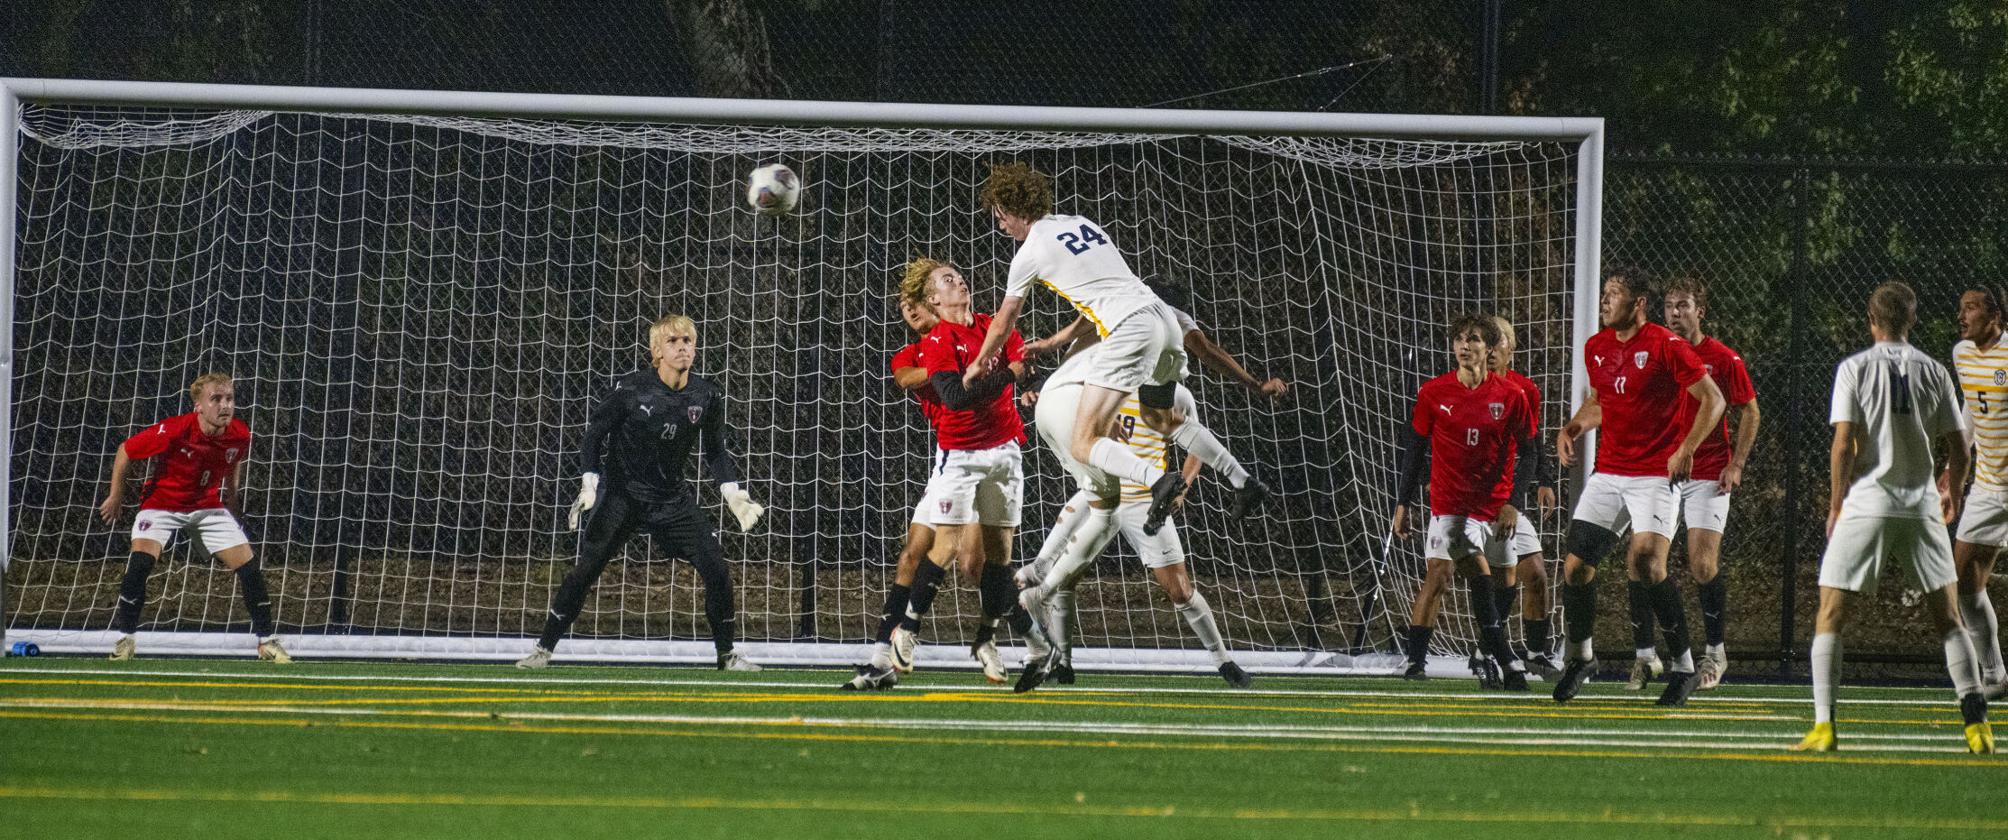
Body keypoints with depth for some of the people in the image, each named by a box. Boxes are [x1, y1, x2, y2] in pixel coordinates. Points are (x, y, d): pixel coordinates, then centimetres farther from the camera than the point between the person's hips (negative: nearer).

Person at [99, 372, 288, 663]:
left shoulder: (240, 435, -15)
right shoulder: (173, 431, -28)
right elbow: (126, 451, -12)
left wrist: (231, 506, 17)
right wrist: (115, 495, -4)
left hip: (208, 508, 3)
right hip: (162, 505, -3)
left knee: (249, 568, -5)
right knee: (140, 562, -26)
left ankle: (267, 641, 10)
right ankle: (125, 639, -13)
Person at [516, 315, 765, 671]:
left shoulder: (707, 395, -4)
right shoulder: (631, 389, -15)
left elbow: (716, 451, 9)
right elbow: (595, 433, -4)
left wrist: (733, 493, -3)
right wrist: (589, 485, -14)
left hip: (674, 499, 3)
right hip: (624, 495, -3)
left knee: (717, 570, -5)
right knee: (586, 568, -12)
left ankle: (727, 654, 11)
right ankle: (544, 648, -2)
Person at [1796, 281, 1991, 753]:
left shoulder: (1854, 369, -4)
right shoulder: (1934, 372, 4)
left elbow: (1844, 444, -10)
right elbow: (1959, 451, 7)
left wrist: (1836, 504, 1)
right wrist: (1953, 494, 26)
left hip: (1866, 503, -2)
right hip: (1921, 507, 2)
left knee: (1831, 614, 5)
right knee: (1948, 618, 10)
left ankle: (1824, 725, -6)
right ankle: (1976, 726, 2)